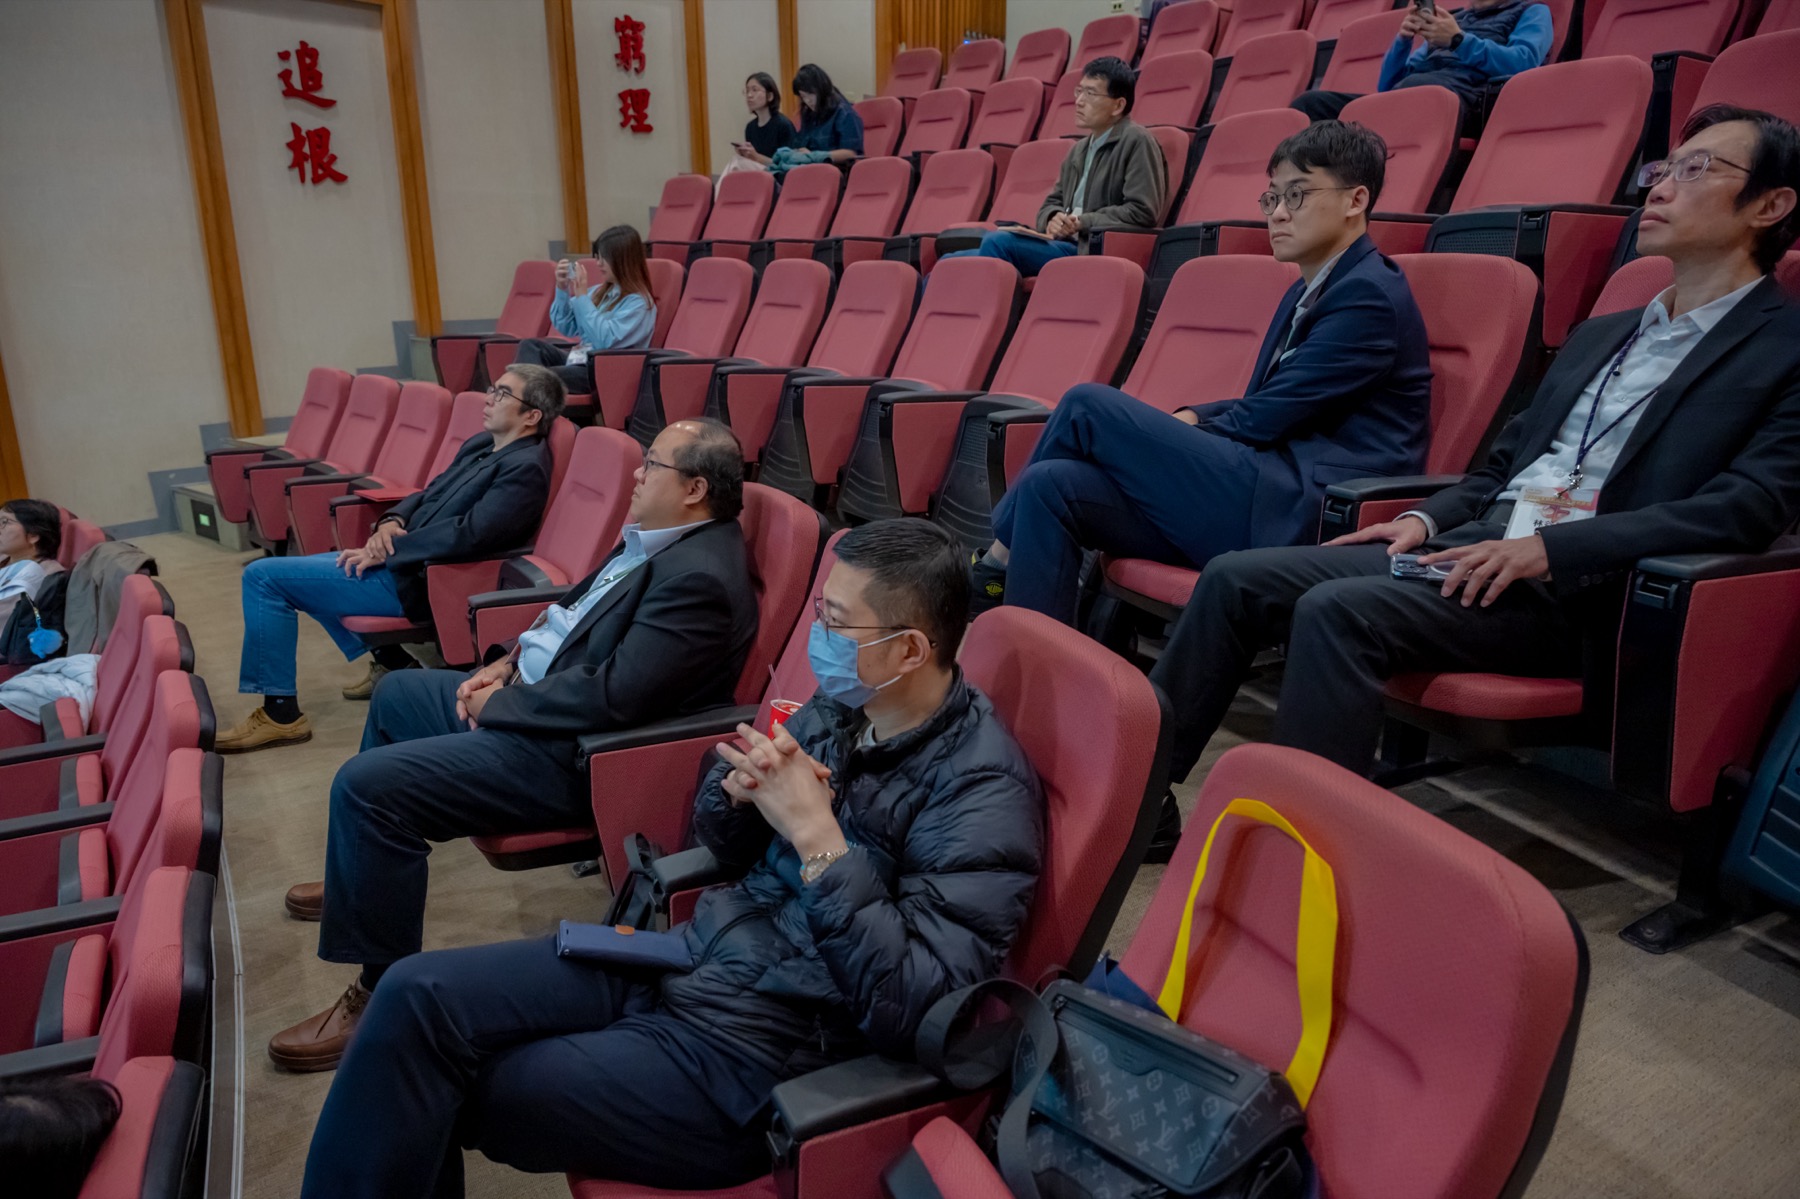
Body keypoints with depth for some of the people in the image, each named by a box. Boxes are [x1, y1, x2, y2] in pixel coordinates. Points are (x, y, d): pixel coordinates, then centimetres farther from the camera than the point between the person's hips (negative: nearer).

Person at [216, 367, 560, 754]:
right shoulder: (481, 445, 11)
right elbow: (428, 494, 17)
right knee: (302, 567, 31)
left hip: (415, 578, -10)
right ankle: (391, 662, 24)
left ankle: (280, 713, 1)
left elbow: (469, 533, -27)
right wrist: (391, 522, -4)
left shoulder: (525, 468, -18)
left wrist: (385, 550, -19)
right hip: (397, 558, 10)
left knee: (264, 577, -9)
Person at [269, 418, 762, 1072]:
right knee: (397, 692, 27)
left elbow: (613, 696, -29)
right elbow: (575, 610, 19)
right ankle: (362, 880, 43)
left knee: (366, 785, -18)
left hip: (573, 755, -11)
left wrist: (497, 704, -16)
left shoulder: (700, 577, -26)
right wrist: (508, 664, 5)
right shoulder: (658, 541, 6)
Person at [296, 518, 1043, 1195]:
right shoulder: (841, 706, 3)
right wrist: (738, 790, -10)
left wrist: (816, 835, -27)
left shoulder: (982, 791, -19)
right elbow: (720, 841, 14)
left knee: (434, 1106, -9)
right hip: (695, 953, 7)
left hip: (764, 1047, -7)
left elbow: (910, 1011, -25)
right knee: (418, 996, -6)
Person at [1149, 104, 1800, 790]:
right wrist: (1426, 519, 6)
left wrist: (1547, 549, -21)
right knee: (1235, 579, -8)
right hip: (1469, 550, 7)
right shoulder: (1600, 335, 25)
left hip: (1574, 591, -7)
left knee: (1337, 609, -32)